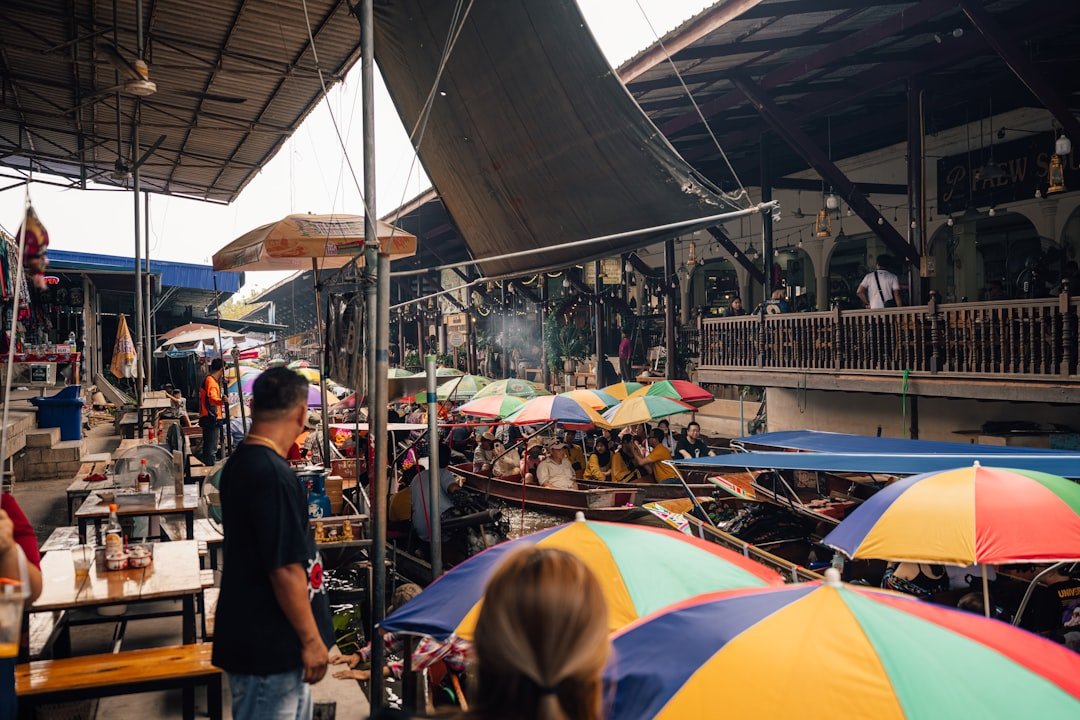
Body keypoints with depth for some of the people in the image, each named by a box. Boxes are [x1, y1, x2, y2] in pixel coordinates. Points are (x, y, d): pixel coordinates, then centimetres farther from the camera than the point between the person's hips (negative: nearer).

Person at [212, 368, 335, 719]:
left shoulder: (240, 463, 5)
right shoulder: (273, 475, -24)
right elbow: (285, 569, -23)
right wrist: (312, 639, -16)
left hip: (257, 636, 9)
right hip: (269, 650, -9)